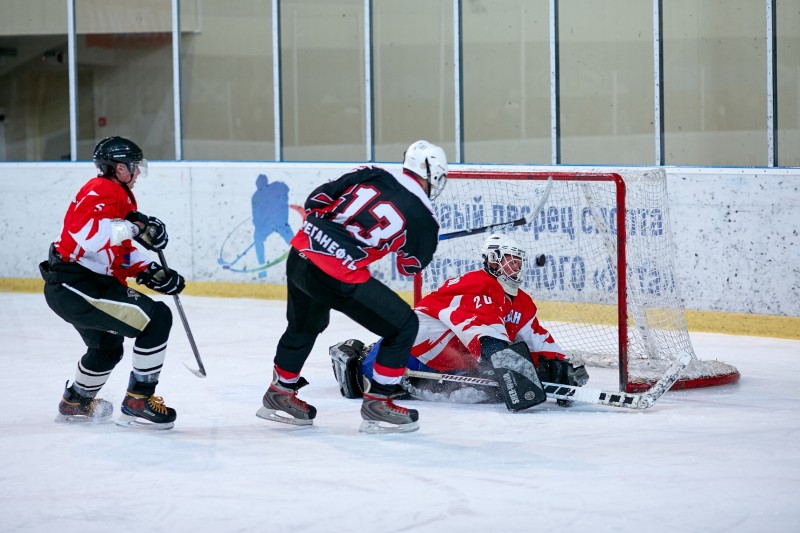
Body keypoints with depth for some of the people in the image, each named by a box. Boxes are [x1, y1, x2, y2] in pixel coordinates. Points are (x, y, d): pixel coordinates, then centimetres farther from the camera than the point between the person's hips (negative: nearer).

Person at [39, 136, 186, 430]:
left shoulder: (121, 196, 20)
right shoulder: (103, 191, -14)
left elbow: (121, 251, 24)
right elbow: (84, 231, -32)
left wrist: (150, 271, 9)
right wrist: (133, 227, -30)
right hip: (75, 284, -12)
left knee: (107, 347, 33)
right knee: (157, 318, -17)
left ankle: (75, 402, 53)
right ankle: (138, 401, -12)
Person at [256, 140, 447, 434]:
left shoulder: (371, 176, 8)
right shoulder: (422, 217, -3)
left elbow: (317, 200, 9)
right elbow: (411, 266, 13)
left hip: (301, 254, 7)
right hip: (339, 279, -7)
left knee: (305, 325, 33)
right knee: (403, 326, 9)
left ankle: (279, 394, 48)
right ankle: (376, 404, 10)